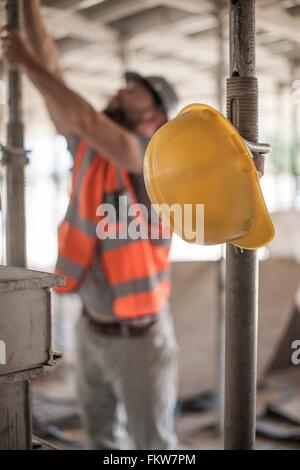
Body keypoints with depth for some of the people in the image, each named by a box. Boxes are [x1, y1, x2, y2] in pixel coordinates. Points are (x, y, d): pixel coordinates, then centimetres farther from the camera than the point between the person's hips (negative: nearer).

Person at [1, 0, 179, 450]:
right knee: (102, 436, 23)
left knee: (154, 443, 11)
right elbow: (52, 72, -3)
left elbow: (84, 117, -34)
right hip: (91, 329, 6)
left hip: (139, 337, -6)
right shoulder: (88, 146, -1)